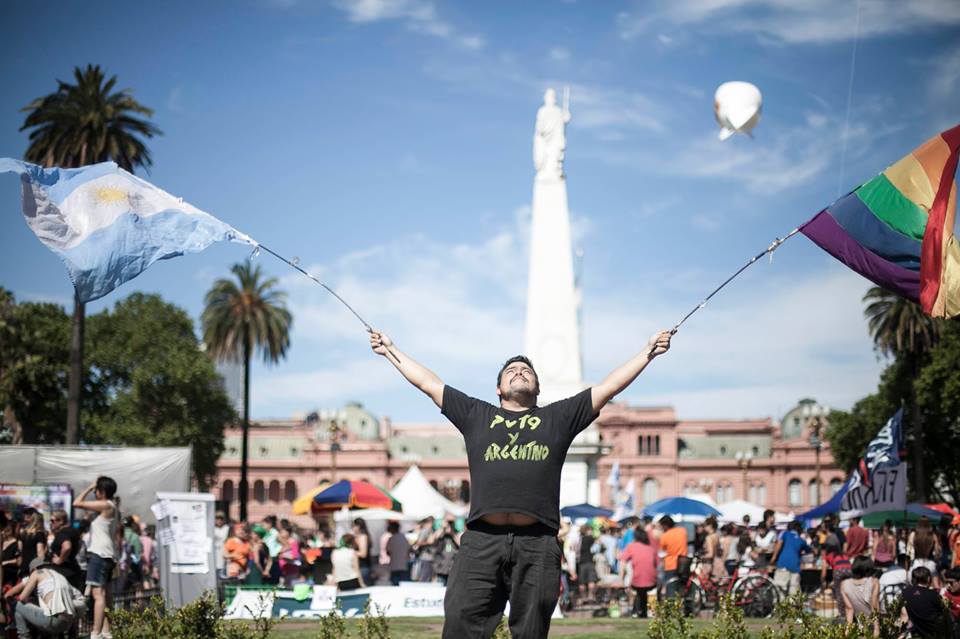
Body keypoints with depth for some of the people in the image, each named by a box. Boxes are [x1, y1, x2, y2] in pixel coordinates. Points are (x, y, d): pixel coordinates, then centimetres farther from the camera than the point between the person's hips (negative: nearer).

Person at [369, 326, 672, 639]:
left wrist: (648, 352, 24)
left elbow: (610, 386, 24)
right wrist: (390, 350, 35)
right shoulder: (475, 414, 24)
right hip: (481, 541, 0)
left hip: (537, 543, 0)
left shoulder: (558, 417, 23)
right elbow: (428, 382, 31)